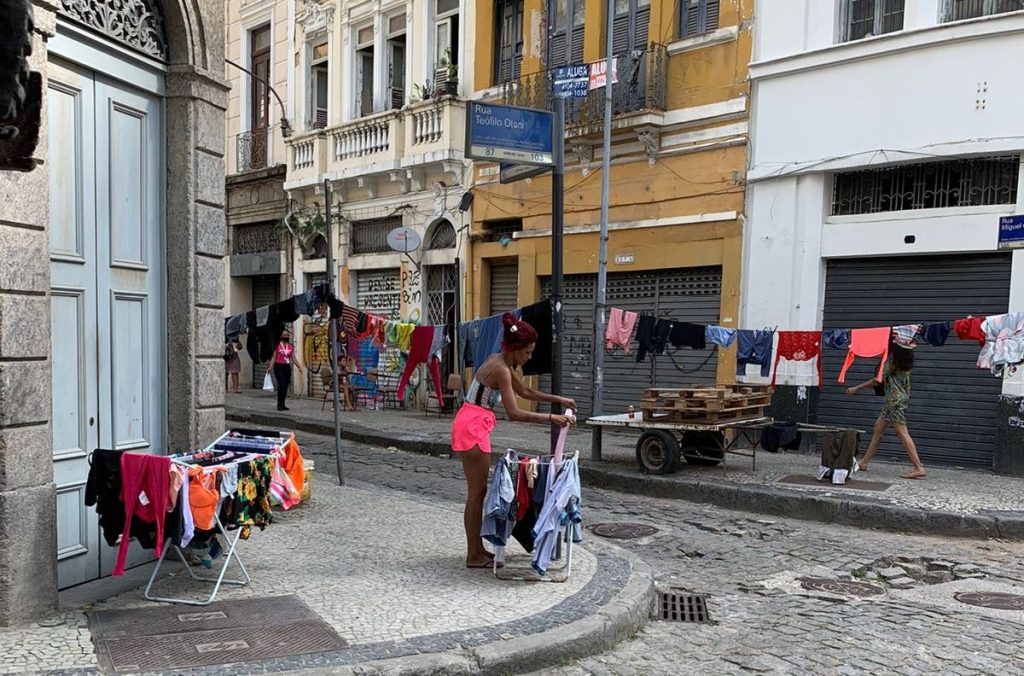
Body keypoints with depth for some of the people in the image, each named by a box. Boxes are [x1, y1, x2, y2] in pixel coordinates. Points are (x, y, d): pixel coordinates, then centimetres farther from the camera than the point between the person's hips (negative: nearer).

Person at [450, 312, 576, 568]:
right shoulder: (501, 369, -19)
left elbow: (525, 391, 23)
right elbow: (514, 413, -24)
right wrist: (550, 418, -21)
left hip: (475, 426, 10)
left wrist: (559, 399, 16)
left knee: (478, 491, 14)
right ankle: (473, 555, 7)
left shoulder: (501, 362, 11)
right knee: (476, 492, -2)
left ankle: (478, 550, 23)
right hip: (473, 427, -10)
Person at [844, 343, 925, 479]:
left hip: (896, 399, -10)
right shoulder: (903, 357, 11)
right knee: (878, 428, 13)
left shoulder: (893, 358, -15)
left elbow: (879, 380, -13)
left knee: (902, 433, -8)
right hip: (893, 400, 10)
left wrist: (856, 388, -6)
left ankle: (919, 468, -7)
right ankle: (864, 462, 18)